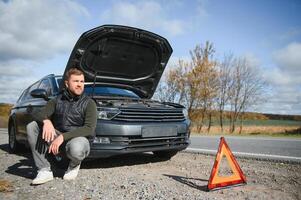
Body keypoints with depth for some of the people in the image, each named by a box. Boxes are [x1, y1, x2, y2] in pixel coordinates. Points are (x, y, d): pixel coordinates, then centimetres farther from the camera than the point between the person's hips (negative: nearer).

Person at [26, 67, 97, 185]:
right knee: (32, 126, -16)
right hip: (57, 138, 5)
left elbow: (90, 129, -17)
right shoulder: (57, 100, 7)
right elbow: (38, 115, -1)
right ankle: (45, 171, -15)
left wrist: (63, 136, -27)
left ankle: (74, 165, 1)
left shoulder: (88, 103, -6)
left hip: (77, 138, -4)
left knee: (76, 149, -40)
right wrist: (46, 121, -27)